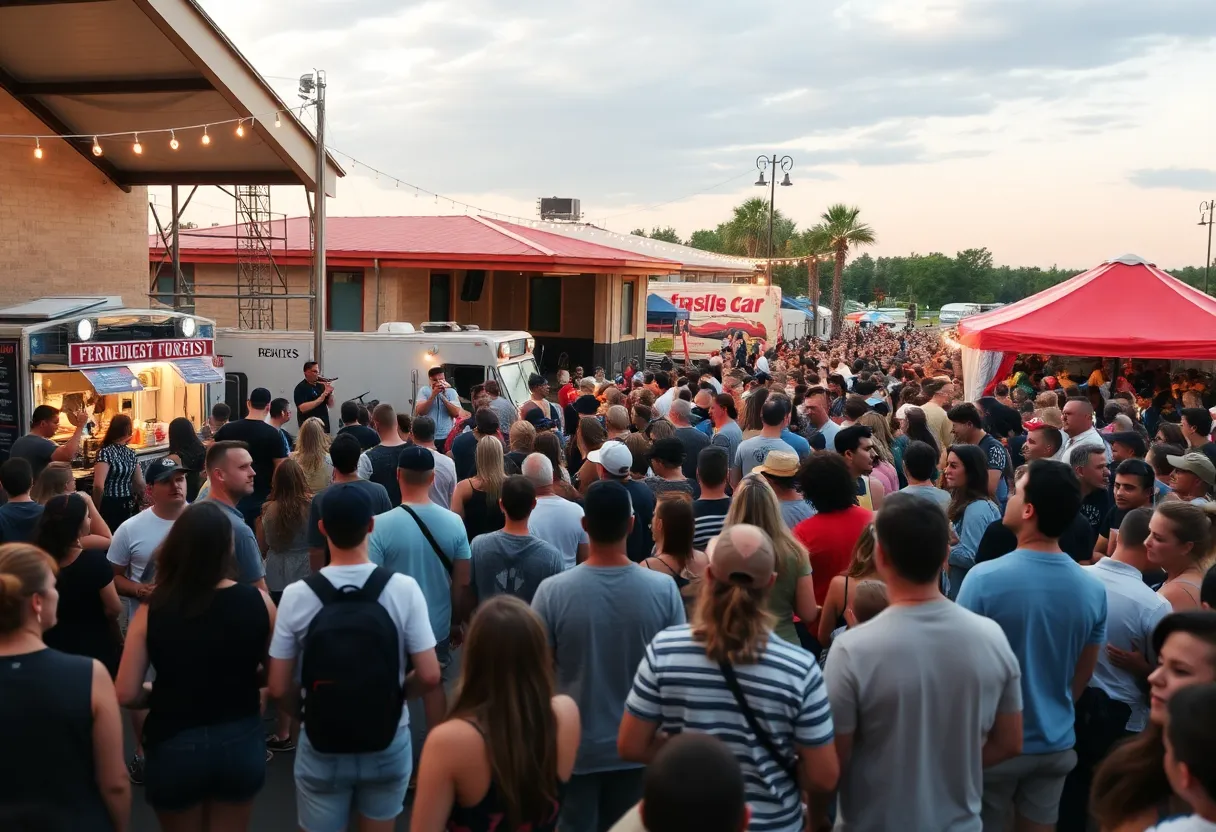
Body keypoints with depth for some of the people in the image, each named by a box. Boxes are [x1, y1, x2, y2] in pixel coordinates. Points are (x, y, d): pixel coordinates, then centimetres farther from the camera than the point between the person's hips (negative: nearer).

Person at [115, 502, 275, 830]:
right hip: (241, 741, 1)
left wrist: (164, 696, 8)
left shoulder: (151, 612, -14)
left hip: (175, 747, -1)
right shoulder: (257, 602, -12)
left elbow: (126, 694, -12)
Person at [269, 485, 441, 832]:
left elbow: (278, 689, -9)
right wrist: (393, 696, 6)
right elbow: (429, 676, -14)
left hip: (321, 748, 0)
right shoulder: (403, 588, -14)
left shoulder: (296, 595, -13)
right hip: (388, 745, 1)